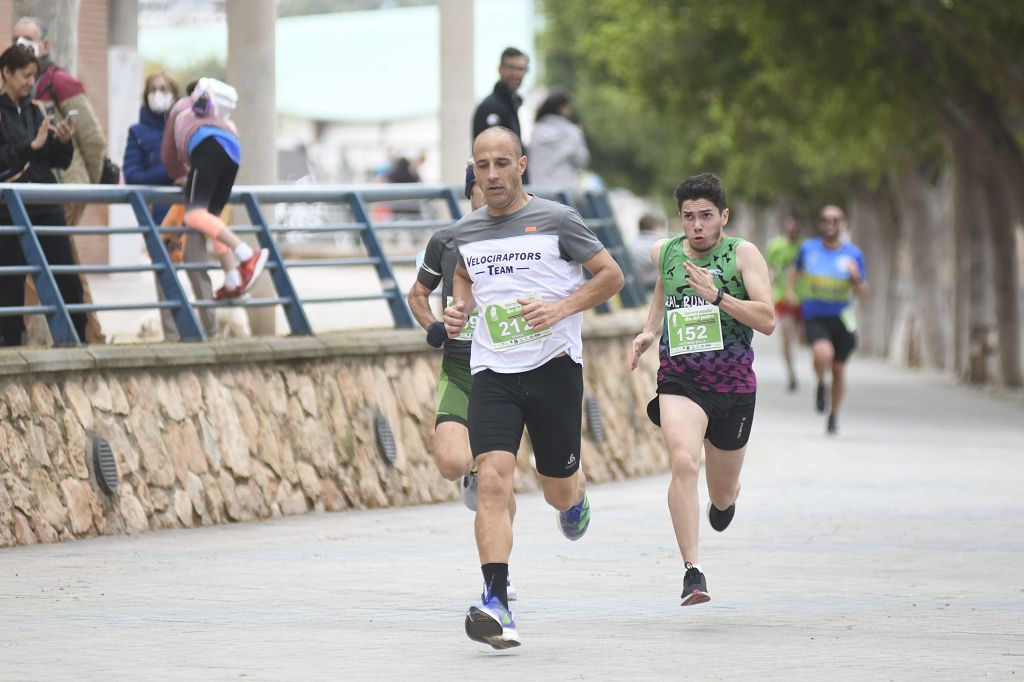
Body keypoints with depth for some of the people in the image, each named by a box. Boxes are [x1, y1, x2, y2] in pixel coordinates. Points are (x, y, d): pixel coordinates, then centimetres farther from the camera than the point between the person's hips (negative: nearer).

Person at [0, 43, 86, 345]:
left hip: (47, 206, 5)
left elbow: (60, 162, 15)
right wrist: (32, 145, -19)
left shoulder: (35, 111, 14)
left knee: (68, 280, 2)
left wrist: (64, 142, -4)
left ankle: (77, 342, 8)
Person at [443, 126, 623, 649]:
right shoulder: (466, 232, 9)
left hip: (553, 366, -2)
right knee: (493, 479, -18)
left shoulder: (555, 220, -4)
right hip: (491, 372, 2)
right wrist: (459, 308, 9)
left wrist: (560, 309, -13)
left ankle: (576, 495, 51)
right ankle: (496, 605, -25)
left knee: (558, 492, 10)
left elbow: (611, 275, 1)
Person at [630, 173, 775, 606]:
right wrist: (649, 330, 12)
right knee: (683, 463, -28)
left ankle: (725, 499, 55)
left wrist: (717, 296, -25)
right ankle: (692, 571, -30)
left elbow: (768, 321, -14)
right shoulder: (665, 253, 4)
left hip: (733, 385, 0)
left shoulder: (743, 254, -6)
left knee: (722, 497, 14)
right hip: (679, 380, 0)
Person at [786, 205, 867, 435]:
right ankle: (821, 386, 5)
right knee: (823, 354, -29)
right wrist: (790, 289, 7)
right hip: (814, 318, -1)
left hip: (841, 318, 1)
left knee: (838, 369, 9)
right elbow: (797, 268, 22)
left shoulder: (853, 254, -2)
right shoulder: (808, 248, 1)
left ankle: (834, 415, 30)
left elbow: (862, 292, 1)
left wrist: (856, 277, -19)